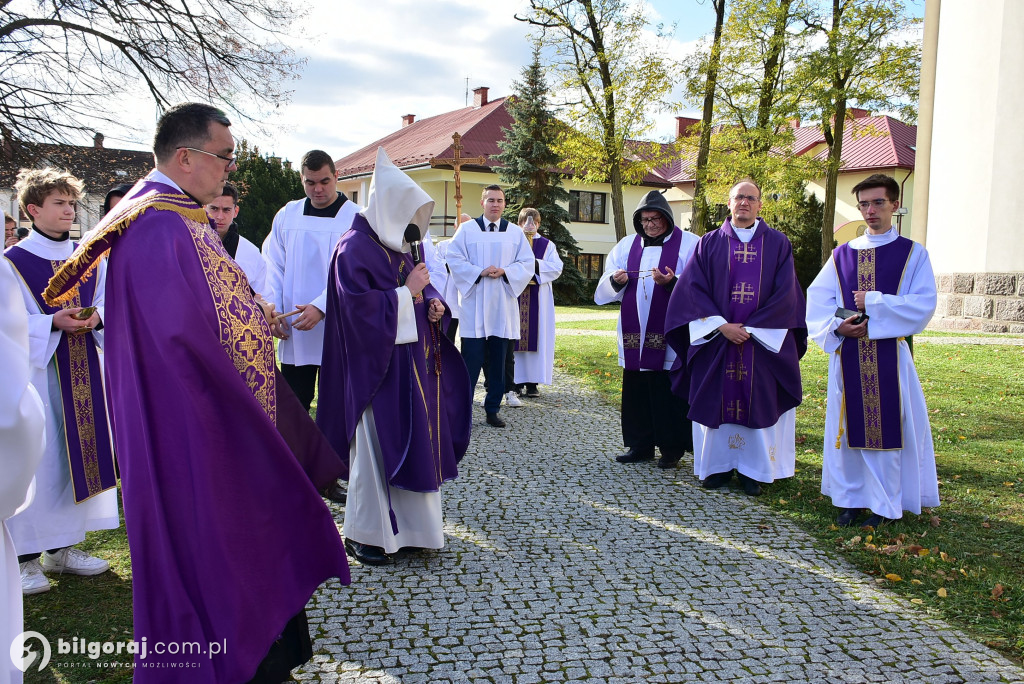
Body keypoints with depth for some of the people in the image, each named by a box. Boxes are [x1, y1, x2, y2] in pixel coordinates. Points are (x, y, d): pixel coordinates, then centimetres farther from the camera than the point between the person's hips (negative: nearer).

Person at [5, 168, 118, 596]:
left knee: (80, 451, 8)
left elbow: (108, 304, 11)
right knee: (35, 459, -5)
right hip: (35, 369, -5)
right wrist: (54, 323, -21)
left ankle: (62, 547, 21)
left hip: (83, 371, 5)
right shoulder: (13, 261, -4)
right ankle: (25, 556, 7)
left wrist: (96, 317, -10)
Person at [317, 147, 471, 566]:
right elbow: (360, 307, -21)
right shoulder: (354, 248, -12)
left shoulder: (402, 245, 13)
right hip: (377, 366, -8)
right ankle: (362, 534, 14)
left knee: (416, 442, 12)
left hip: (414, 364, 8)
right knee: (377, 448, -1)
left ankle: (407, 525, 25)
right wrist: (407, 292, -17)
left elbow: (423, 286, 20)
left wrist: (433, 304, -1)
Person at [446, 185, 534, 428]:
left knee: (499, 359, 6)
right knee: (471, 358, -5)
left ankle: (492, 409, 17)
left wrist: (504, 271, -11)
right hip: (474, 304, -3)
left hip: (503, 305, 3)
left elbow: (527, 263, 6)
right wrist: (480, 272, -15)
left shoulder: (516, 232, 9)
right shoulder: (467, 229, 2)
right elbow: (454, 259, -3)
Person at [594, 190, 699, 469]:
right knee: (635, 389, 7)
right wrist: (616, 280, -11)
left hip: (670, 336, -4)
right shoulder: (627, 245, 14)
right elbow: (607, 285, 11)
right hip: (634, 333, 4)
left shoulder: (689, 244, 1)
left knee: (670, 392, -2)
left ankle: (672, 447, 11)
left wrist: (672, 282, -25)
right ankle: (639, 444, 18)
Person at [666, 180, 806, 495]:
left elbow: (785, 293, -3)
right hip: (716, 339, 1)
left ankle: (753, 469, 14)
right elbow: (692, 288, -2)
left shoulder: (778, 244, 4)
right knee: (717, 400, 4)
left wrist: (750, 328, -11)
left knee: (759, 403, 3)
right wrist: (722, 325, -13)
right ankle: (719, 465, 17)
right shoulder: (709, 243, 5)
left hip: (764, 339, 0)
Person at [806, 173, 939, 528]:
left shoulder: (913, 253, 3)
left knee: (888, 426, 1)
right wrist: (836, 326, -14)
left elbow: (923, 305, -8)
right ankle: (851, 497, 18)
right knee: (850, 426, 6)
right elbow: (817, 298, 3)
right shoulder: (842, 255, 10)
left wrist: (874, 303, -13)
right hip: (847, 355, 3)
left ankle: (884, 504, 12)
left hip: (890, 356, -2)